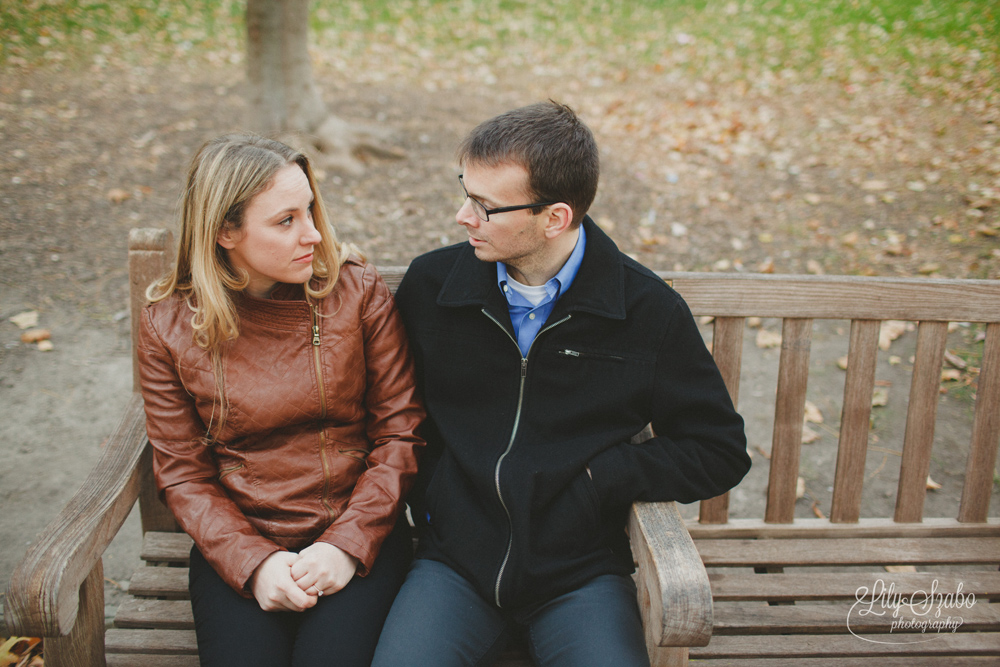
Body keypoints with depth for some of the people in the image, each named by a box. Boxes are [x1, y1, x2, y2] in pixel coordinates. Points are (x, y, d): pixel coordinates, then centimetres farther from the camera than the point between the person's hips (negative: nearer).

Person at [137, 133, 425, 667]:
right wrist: (254, 562, -13)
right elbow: (183, 475, 1)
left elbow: (400, 431, -2)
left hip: (357, 538, 0)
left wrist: (348, 544, -12)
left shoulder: (358, 292, -4)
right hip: (237, 544, 1)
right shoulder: (167, 327, -2)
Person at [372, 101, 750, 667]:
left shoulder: (648, 309, -5)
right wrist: (426, 501, -1)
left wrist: (599, 477, -9)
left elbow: (722, 452, 1)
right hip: (455, 561, 1)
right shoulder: (430, 284, 0)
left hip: (581, 571, 0)